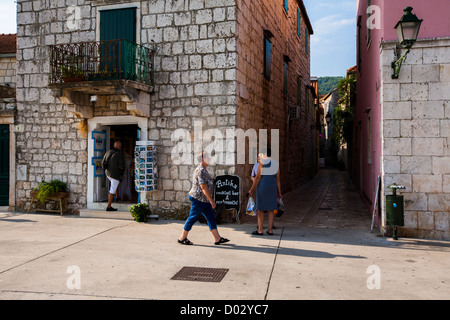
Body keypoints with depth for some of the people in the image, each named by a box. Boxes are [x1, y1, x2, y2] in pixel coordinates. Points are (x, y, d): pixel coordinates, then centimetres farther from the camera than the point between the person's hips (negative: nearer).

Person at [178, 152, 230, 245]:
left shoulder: (203, 170, 14)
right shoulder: (201, 170, -19)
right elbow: (203, 187, -24)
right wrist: (211, 200, -22)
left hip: (204, 200, 10)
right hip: (198, 199, -10)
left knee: (211, 218, 8)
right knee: (193, 218, 0)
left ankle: (217, 238, 10)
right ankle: (182, 238, 12)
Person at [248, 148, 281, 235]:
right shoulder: (275, 164, 8)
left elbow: (258, 177, -13)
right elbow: (278, 179, 8)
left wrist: (252, 189, -7)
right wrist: (279, 192, 12)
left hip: (262, 187, -5)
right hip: (272, 187, 5)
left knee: (260, 209, 1)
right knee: (270, 209, 9)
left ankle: (260, 230, 3)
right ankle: (270, 230, 10)